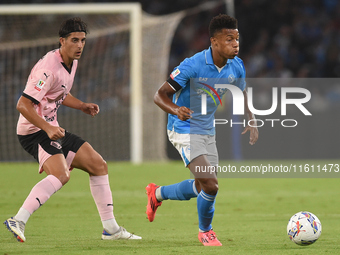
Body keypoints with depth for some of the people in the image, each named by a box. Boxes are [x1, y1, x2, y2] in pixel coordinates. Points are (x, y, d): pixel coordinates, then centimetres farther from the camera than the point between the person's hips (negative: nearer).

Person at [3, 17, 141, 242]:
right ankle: (18, 221, -36)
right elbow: (23, 104, -26)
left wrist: (83, 106, 11)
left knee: (98, 165, 10)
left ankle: (111, 228, 17)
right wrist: (48, 128, -34)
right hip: (35, 131, -10)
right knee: (61, 174, -32)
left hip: (52, 129, 10)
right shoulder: (48, 69, -22)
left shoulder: (72, 62, 9)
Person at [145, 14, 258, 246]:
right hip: (184, 130, -7)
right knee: (210, 185, -17)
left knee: (202, 188, 15)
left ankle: (158, 194, 42)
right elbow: (160, 95, -18)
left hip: (208, 131, 7)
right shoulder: (193, 66, -24)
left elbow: (242, 94, 15)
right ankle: (205, 231, 10)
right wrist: (175, 109, -39)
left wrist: (252, 121, -2)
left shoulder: (236, 67, -5)